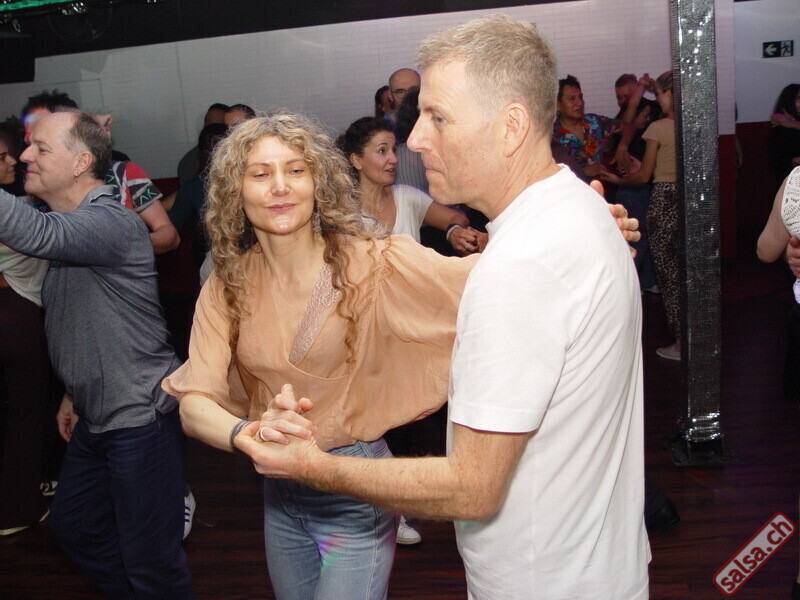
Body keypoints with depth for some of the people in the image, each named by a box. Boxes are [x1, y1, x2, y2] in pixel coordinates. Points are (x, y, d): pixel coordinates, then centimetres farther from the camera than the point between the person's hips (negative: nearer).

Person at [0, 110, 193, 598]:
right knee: (75, 527, 22)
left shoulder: (111, 222, -19)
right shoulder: (72, 225, 13)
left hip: (139, 417, -10)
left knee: (150, 558, -1)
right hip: (95, 419, 10)